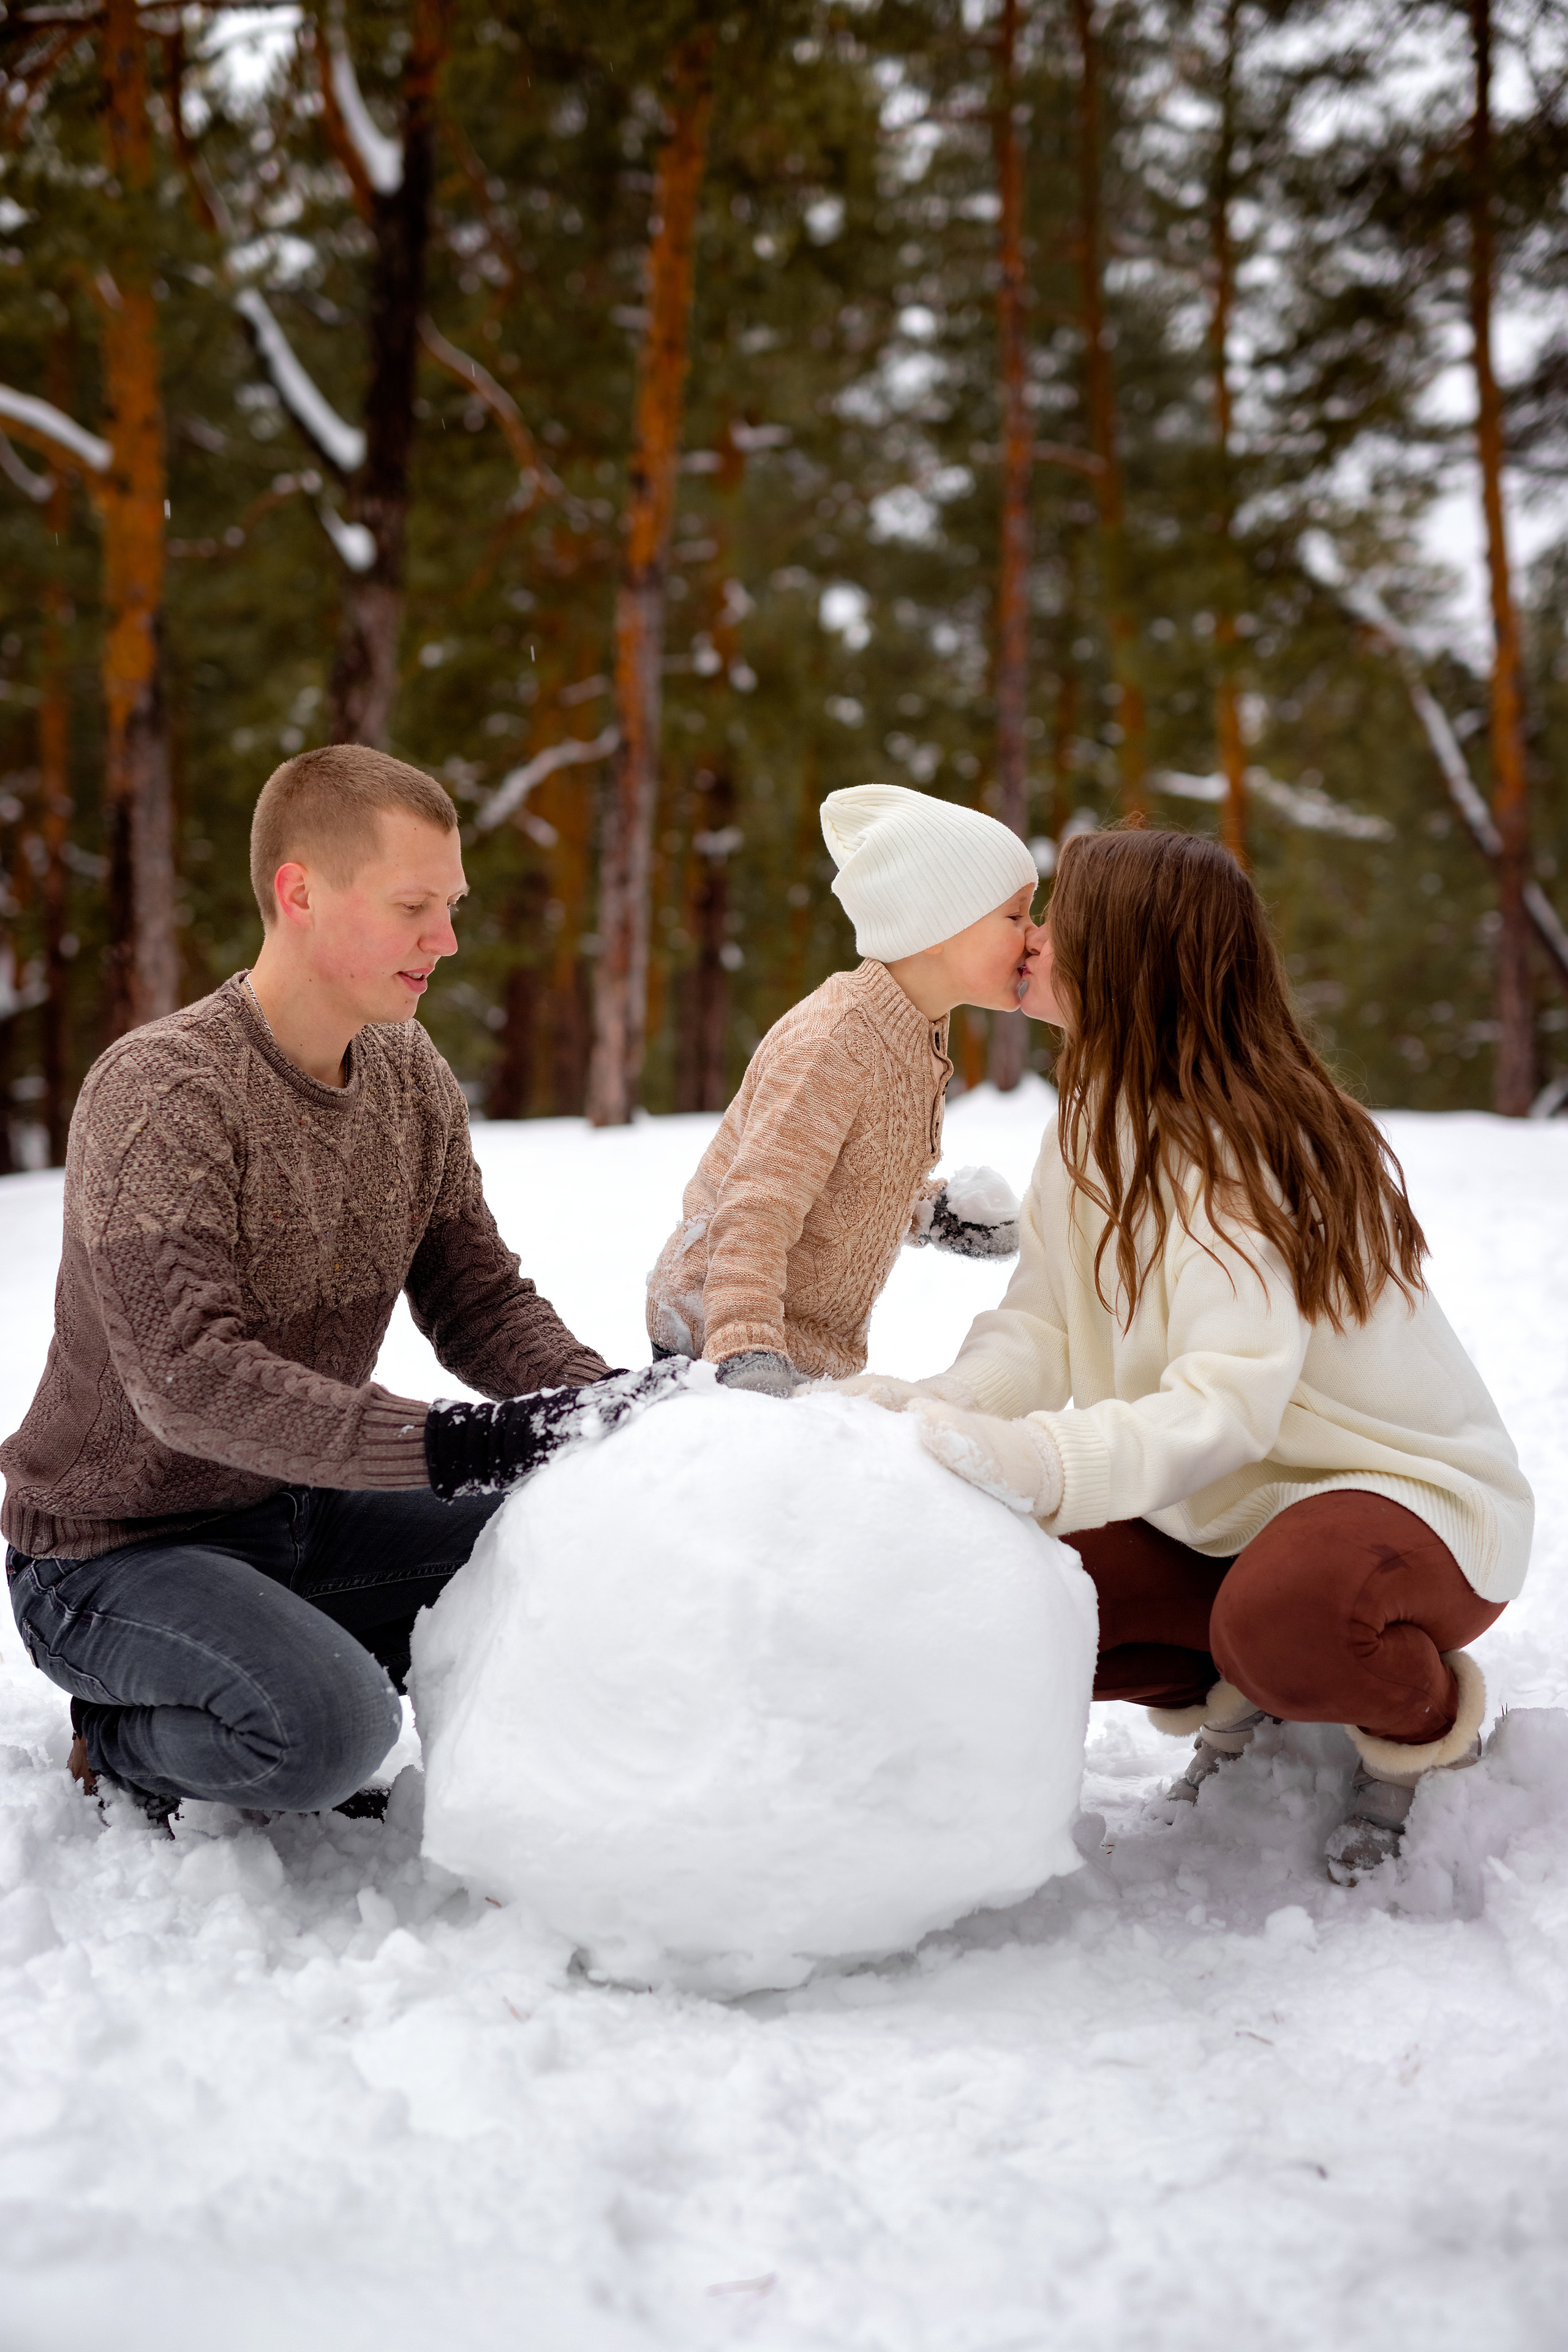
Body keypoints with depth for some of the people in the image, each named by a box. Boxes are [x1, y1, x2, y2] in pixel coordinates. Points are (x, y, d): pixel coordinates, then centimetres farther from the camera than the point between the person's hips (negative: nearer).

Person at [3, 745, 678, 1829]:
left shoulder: (411, 1074, 1)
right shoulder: (161, 1092, -24)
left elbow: (480, 1299, 2)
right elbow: (190, 1382, -33)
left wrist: (601, 1401, -18)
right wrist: (451, 1445, -40)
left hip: (298, 1509, 7)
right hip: (117, 1549, -7)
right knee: (332, 1726, -32)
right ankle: (120, 1740, 0)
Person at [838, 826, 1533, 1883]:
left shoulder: (1241, 1148, -26)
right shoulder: (1096, 1125, 1)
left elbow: (1228, 1403, -38)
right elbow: (1041, 1333, -7)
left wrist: (1037, 1461, -52)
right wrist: (942, 1407, -28)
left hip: (1410, 1495, -8)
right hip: (1224, 1509, 8)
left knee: (1284, 1613, -40)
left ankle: (1429, 1722, -5)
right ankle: (1237, 1701, 11)